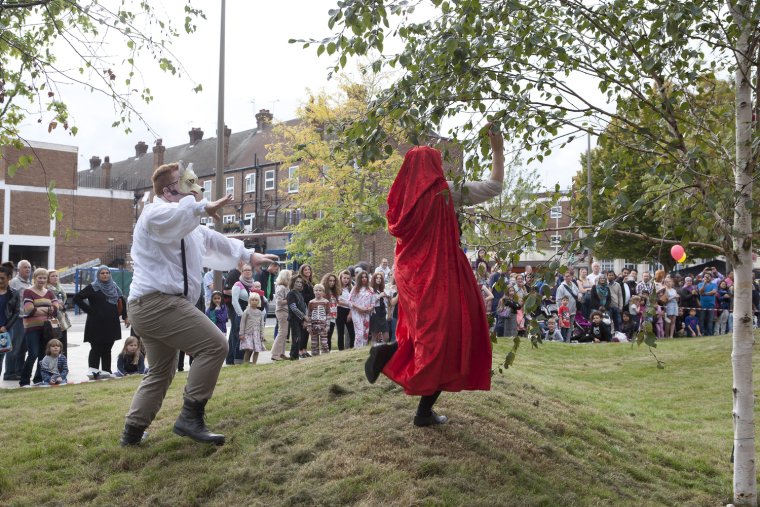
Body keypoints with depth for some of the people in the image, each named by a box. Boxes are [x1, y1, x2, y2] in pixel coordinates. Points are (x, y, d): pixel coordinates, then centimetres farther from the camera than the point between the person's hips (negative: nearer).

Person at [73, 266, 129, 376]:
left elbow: (122, 302, 20)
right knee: (96, 349, -6)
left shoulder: (114, 287, 14)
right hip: (97, 325, -5)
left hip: (112, 324, 5)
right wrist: (90, 310, -9)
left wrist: (125, 317, 11)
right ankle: (93, 371, -2)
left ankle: (106, 371, 13)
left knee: (107, 349, 8)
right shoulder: (93, 287, 0)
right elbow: (77, 298, -4)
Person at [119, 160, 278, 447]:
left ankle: (132, 432, 24)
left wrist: (248, 255, 45)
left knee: (161, 371, 20)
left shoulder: (186, 223, 26)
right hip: (157, 301, -11)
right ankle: (191, 418, -16)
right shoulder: (155, 212, -7)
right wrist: (202, 207, -38)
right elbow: (165, 217, -34)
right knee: (214, 344, -17)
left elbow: (212, 239, 39)